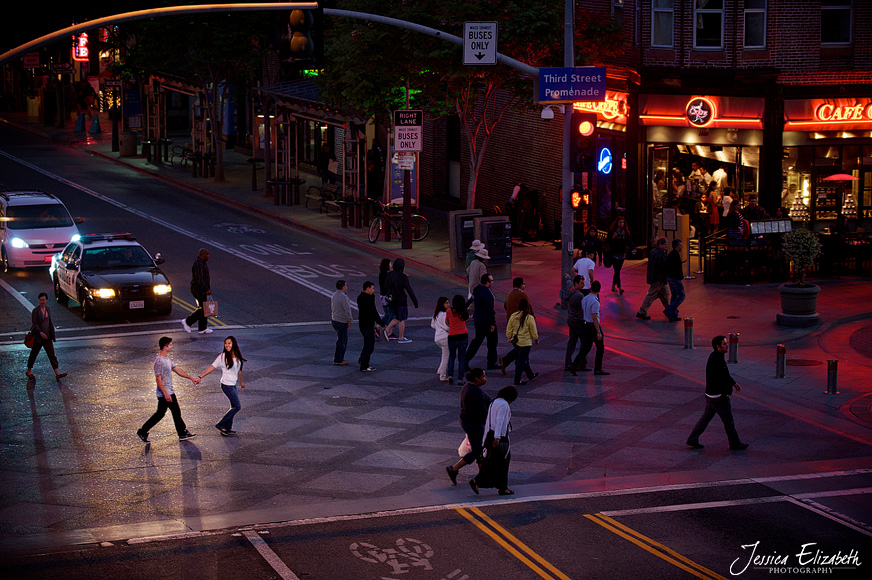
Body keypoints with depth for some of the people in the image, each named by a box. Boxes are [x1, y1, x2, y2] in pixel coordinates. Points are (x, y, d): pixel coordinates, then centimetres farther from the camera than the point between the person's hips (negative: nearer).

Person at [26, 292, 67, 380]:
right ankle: (29, 371, 26)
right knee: (34, 353, 7)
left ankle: (57, 373, -7)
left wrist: (51, 335, 18)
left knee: (52, 353, -2)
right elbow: (34, 324, -16)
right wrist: (41, 333, -27)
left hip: (47, 336, 5)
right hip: (37, 336, -5)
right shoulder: (35, 311, -11)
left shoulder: (47, 309, 8)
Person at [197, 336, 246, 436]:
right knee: (237, 407, -9)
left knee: (234, 407, 10)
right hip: (227, 385, -7)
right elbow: (212, 367, -13)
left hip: (233, 385, 7)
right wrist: (200, 376, -20)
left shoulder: (237, 356, 6)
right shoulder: (222, 357, -13)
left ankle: (228, 428, 18)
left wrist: (242, 382, 32)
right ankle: (220, 425, -3)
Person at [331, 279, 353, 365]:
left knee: (344, 339, 18)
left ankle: (340, 358, 22)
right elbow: (347, 310, -21)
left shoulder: (334, 295, 8)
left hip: (334, 320, 9)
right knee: (341, 341, 0)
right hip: (342, 322, -9)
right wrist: (349, 320, -10)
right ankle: (338, 360, 5)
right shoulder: (343, 297, -21)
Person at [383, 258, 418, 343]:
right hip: (401, 301, -7)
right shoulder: (402, 277, -17)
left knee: (398, 318, 20)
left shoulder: (389, 275, 2)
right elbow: (409, 290, -15)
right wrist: (415, 301, -8)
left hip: (391, 301, 7)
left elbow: (386, 288, 9)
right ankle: (401, 338, 12)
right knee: (402, 320, 6)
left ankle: (387, 330, 3)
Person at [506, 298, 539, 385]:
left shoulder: (513, 316, -3)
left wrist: (509, 338, 23)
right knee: (522, 361, 4)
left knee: (524, 359, 21)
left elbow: (508, 329, 7)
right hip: (525, 343, -6)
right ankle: (517, 380, 8)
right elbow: (534, 332, -7)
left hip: (515, 342, 6)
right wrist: (536, 339, 11)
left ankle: (530, 375, 37)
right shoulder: (530, 318, -16)